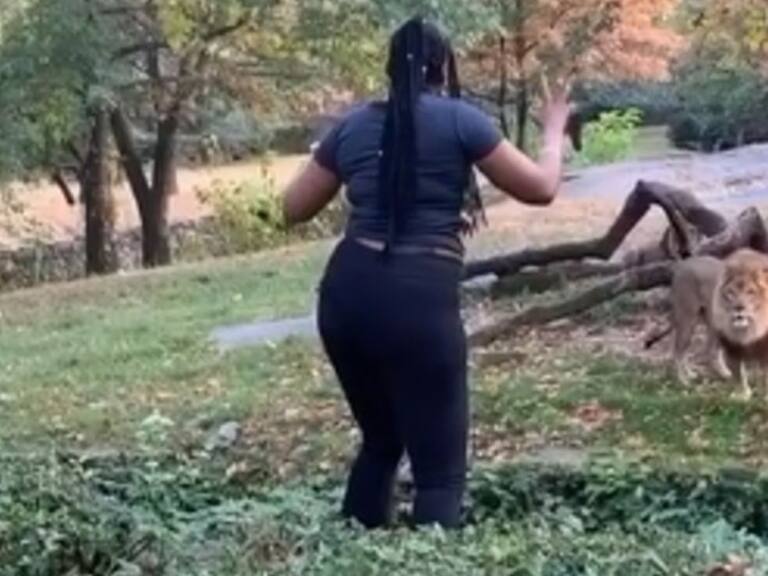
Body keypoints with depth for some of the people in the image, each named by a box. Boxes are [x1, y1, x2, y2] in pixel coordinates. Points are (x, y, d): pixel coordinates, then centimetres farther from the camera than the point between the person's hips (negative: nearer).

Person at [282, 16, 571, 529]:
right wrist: (554, 131, 23)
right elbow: (541, 188, 6)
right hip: (419, 299, -6)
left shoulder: (353, 126, 13)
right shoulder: (460, 120, 0)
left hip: (345, 293, 6)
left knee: (380, 441, 24)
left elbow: (294, 208, 20)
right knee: (441, 466, 2)